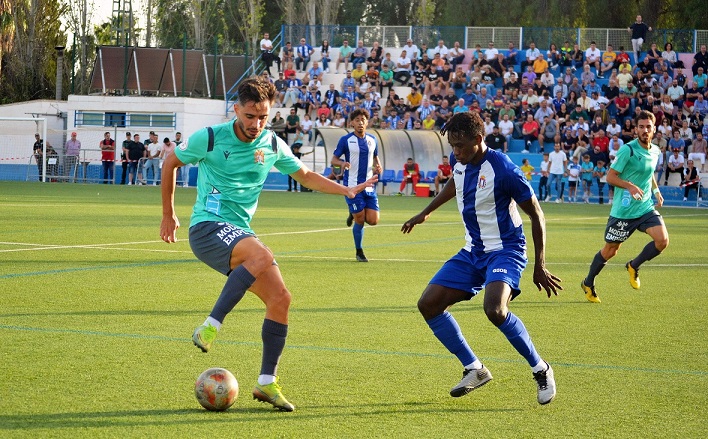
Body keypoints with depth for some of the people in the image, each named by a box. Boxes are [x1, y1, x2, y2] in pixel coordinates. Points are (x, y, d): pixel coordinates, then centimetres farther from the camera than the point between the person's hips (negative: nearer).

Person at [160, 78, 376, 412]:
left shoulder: (272, 146, 7)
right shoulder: (210, 138, -7)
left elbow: (305, 175, 24)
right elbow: (170, 163, 9)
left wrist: (346, 190, 10)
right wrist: (168, 215, 14)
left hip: (241, 232, 6)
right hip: (207, 227, -6)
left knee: (280, 298, -6)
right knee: (262, 256, -36)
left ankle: (267, 382, 1)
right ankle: (210, 327, -35)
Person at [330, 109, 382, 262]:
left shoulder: (372, 140, 9)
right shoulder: (346, 140, -4)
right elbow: (333, 160, -1)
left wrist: (378, 167, 1)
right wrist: (342, 163, -24)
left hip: (368, 185, 4)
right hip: (352, 186, -4)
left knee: (373, 220, -4)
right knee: (360, 220, -5)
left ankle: (354, 214, 29)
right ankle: (359, 252, 14)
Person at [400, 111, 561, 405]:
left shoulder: (503, 169, -22)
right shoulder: (459, 161, -1)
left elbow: (536, 215, -13)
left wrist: (539, 267, -12)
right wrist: (425, 213, 34)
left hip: (505, 250, -8)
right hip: (472, 252, 8)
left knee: (495, 310, -33)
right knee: (428, 304, -2)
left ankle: (540, 370, -13)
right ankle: (474, 370, 10)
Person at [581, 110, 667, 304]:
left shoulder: (655, 151, 6)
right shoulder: (628, 150, -15)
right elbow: (610, 176, -15)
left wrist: (656, 190, 12)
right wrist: (630, 186, -29)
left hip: (646, 207, 5)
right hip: (623, 210, -5)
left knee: (662, 240, -15)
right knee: (610, 251, 6)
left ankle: (634, 266, 10)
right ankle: (588, 284, 28)